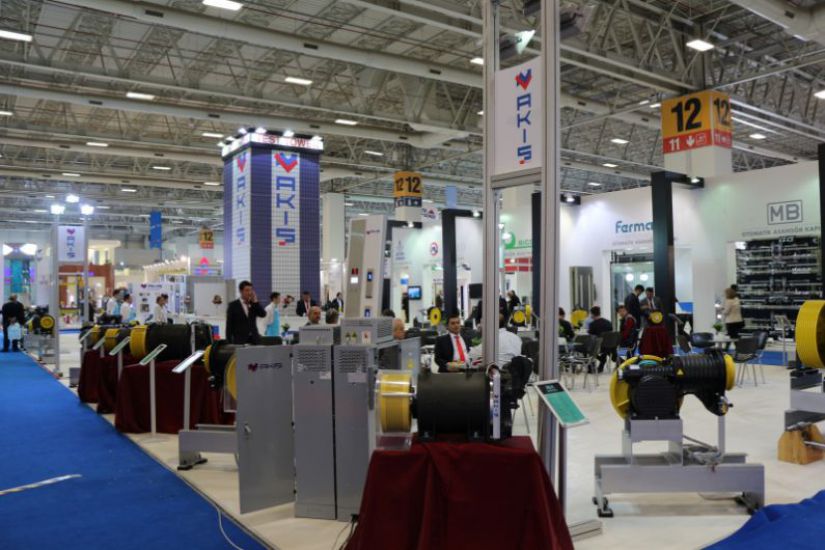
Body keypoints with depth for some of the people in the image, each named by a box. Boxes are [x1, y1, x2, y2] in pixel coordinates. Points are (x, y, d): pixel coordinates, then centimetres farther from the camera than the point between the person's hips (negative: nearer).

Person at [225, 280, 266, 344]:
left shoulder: (254, 304, 12)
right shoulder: (233, 305, 1)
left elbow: (263, 314, -4)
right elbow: (229, 325, 0)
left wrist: (255, 301, -8)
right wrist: (229, 343, -6)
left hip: (254, 340, 3)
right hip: (240, 341, -3)